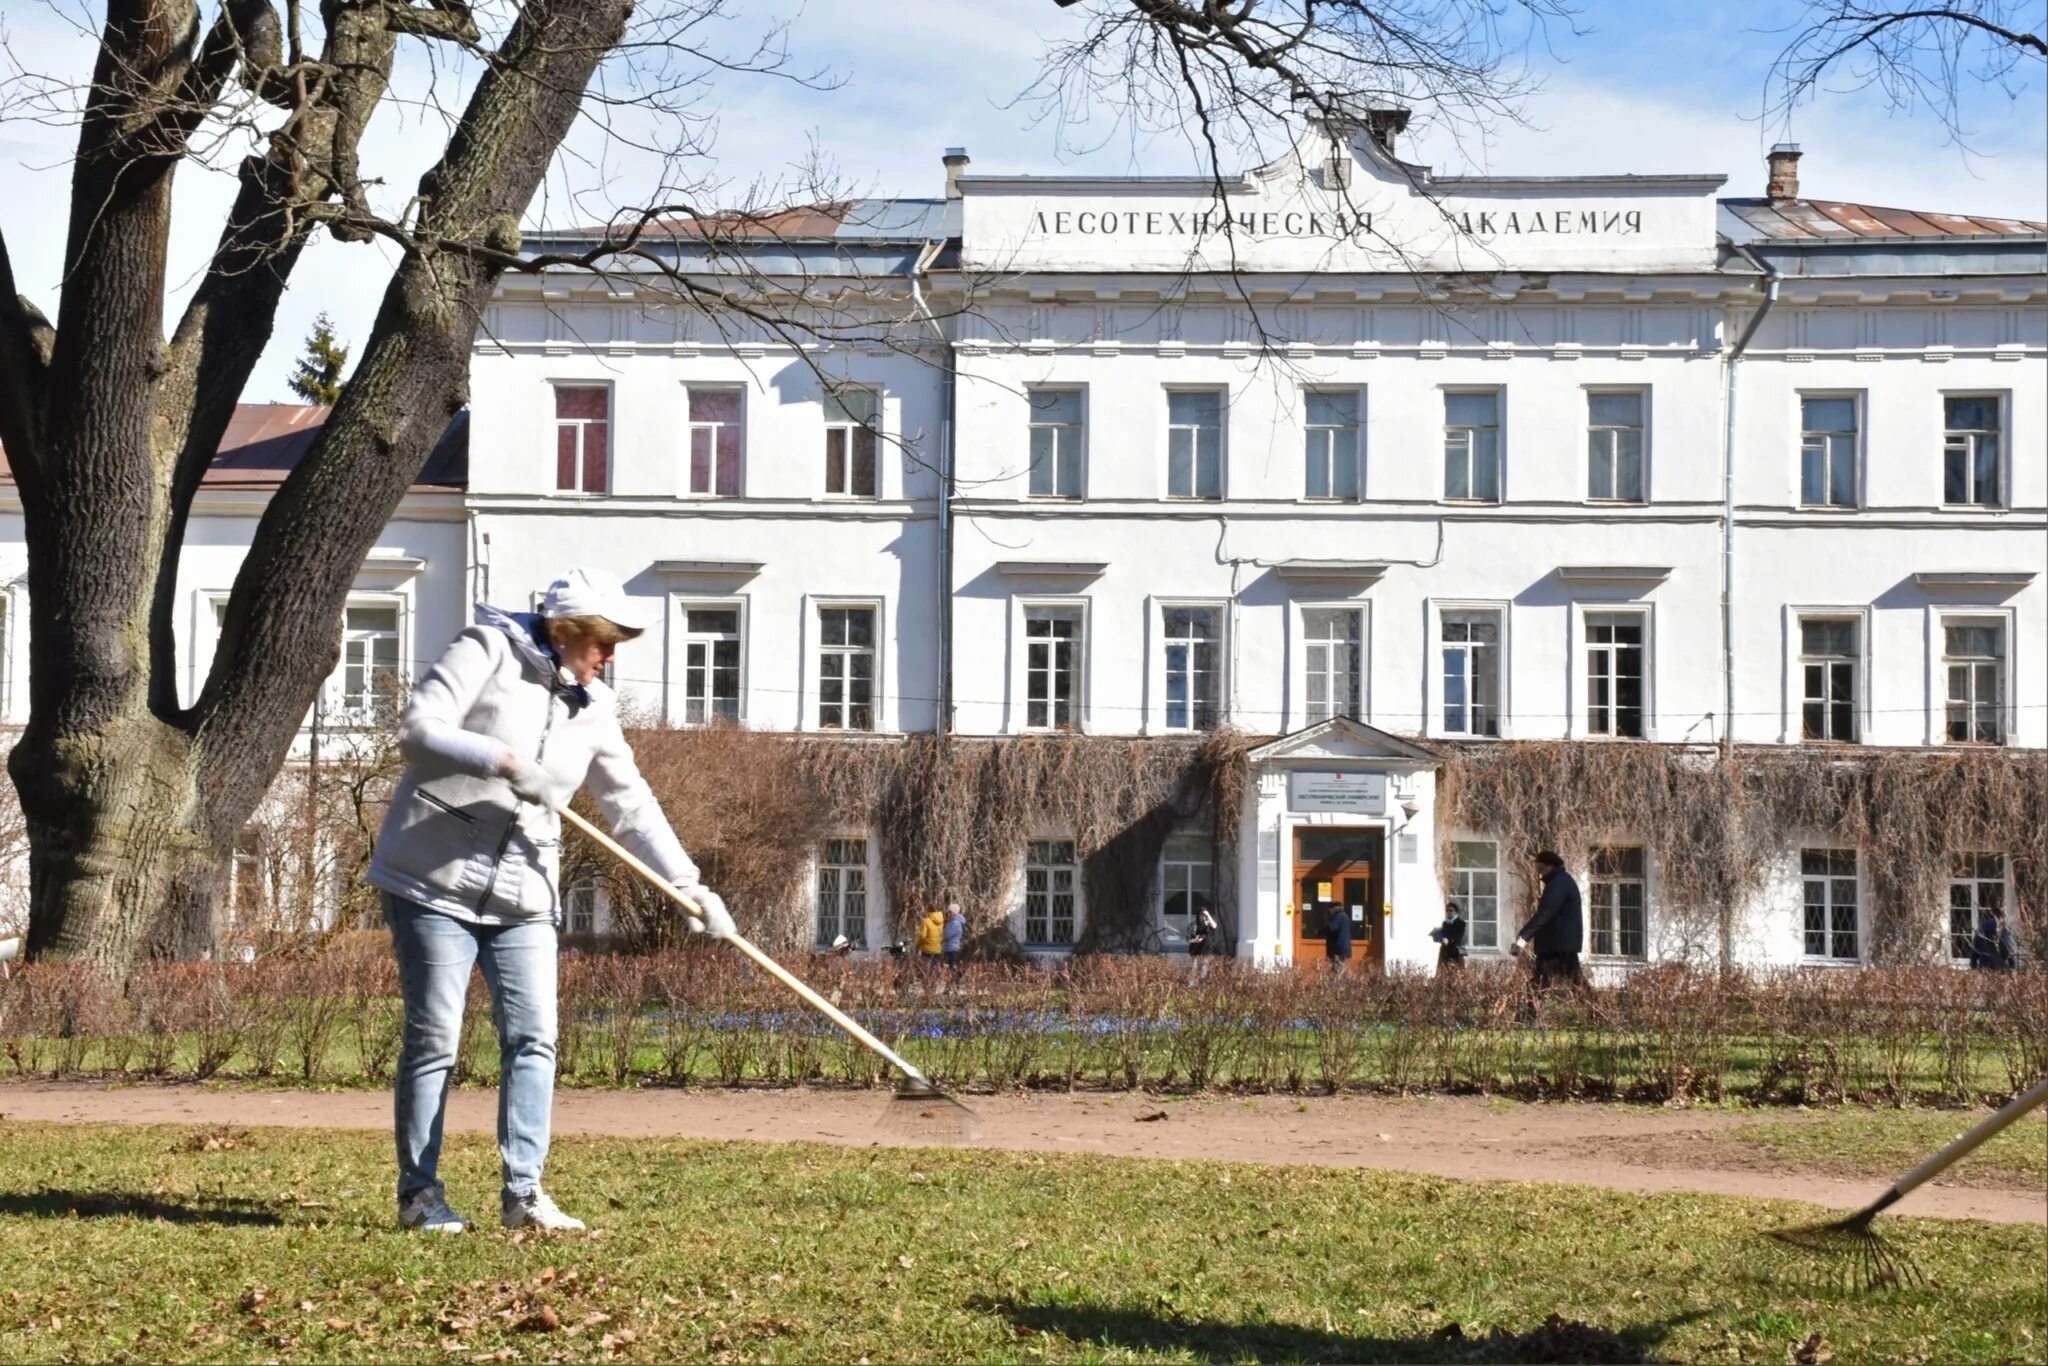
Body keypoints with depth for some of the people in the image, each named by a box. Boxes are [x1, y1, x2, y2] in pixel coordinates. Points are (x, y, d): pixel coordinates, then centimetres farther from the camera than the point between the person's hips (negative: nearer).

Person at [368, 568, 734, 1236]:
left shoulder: (593, 707, 12)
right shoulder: (488, 651, -5)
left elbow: (630, 804, 14)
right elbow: (418, 730, -14)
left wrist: (689, 884, 8)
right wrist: (502, 761, -26)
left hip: (523, 896, 6)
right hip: (435, 880, -5)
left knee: (533, 1037, -3)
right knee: (433, 1041, -1)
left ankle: (523, 1193, 0)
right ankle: (420, 1193, 8)